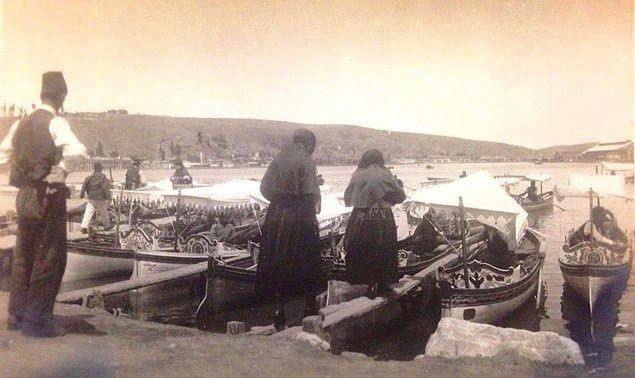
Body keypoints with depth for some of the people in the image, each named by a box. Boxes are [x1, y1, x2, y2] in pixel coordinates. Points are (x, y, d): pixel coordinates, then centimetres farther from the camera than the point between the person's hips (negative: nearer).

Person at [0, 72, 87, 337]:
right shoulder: (56, 123, -13)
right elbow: (77, 152, -30)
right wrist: (62, 168, -15)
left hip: (24, 195, 8)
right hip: (48, 196, -8)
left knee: (24, 255, 17)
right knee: (49, 258, 1)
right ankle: (36, 320, 6)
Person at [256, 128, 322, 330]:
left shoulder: (278, 159, 7)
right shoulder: (306, 161, -8)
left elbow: (264, 187, 6)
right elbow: (313, 191, -13)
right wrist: (315, 207, 5)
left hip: (277, 215, 4)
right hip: (301, 216, -4)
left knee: (277, 262, 10)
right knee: (307, 262, 9)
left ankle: (279, 311, 14)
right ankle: (309, 308, 17)